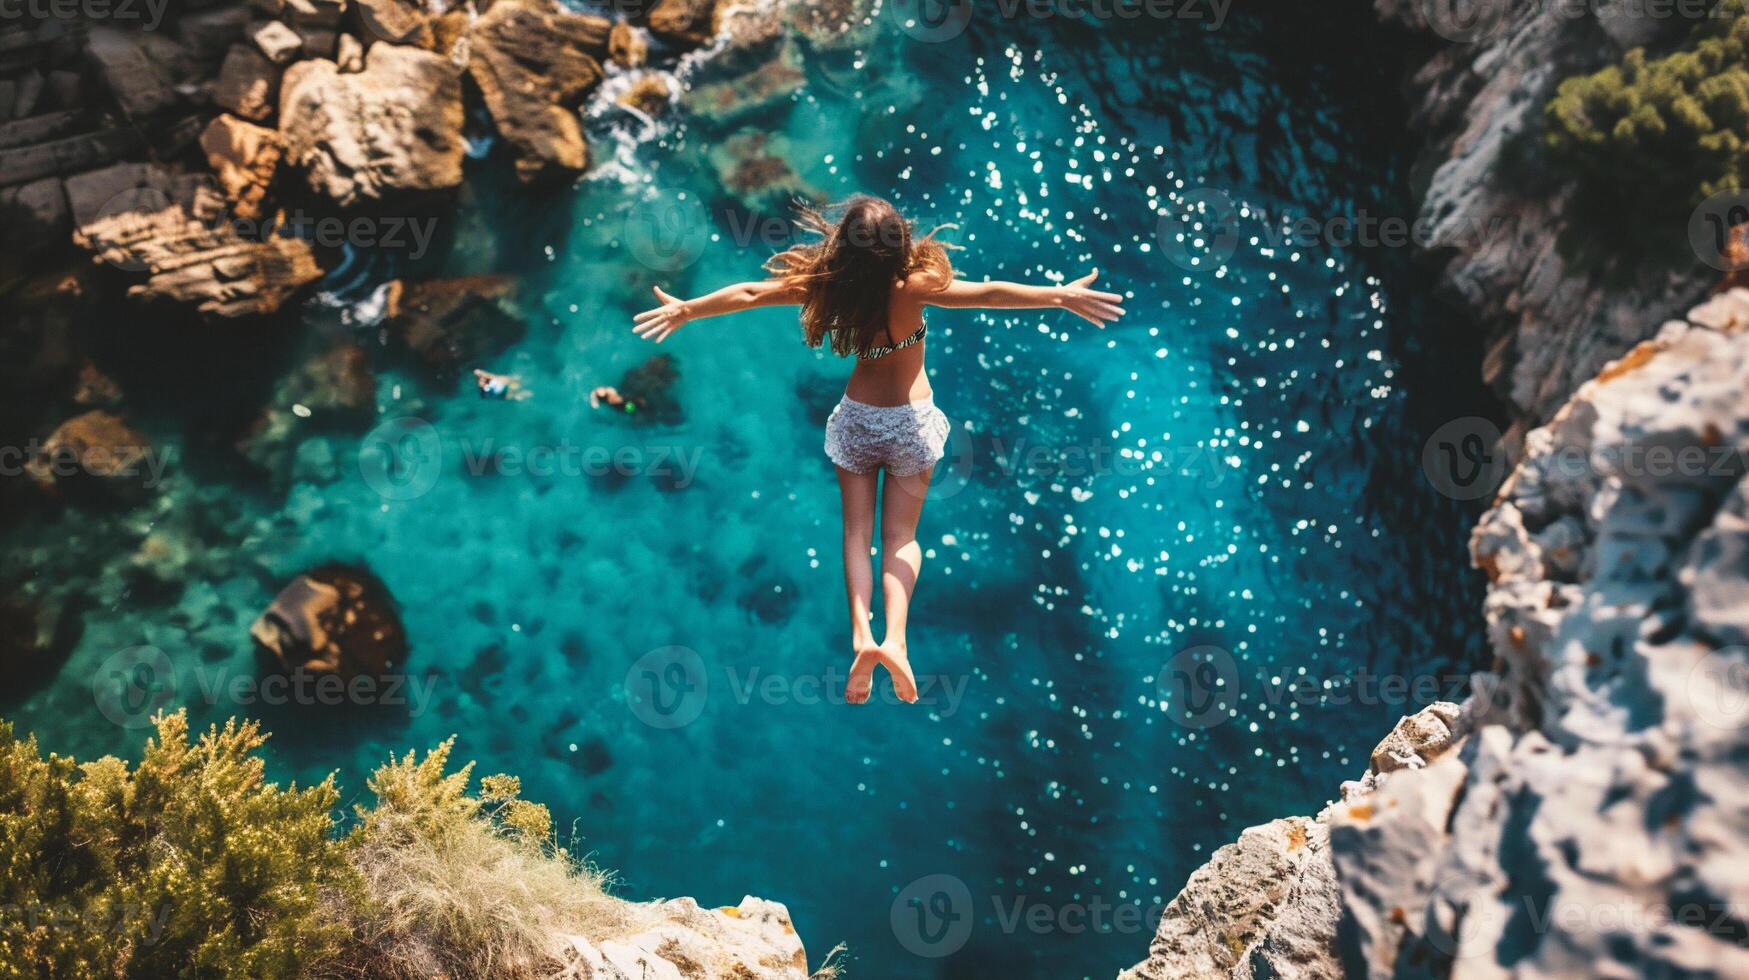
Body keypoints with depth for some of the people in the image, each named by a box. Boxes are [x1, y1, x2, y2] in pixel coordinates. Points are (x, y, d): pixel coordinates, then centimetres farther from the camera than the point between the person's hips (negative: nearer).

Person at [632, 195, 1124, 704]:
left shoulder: (828, 284, -16)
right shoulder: (913, 286, -24)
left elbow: (750, 292, -7)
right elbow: (988, 293, -32)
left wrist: (685, 309, 5)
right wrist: (1061, 295, -30)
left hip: (856, 418, 1)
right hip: (912, 420, -1)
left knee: (857, 533, 9)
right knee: (900, 537, 6)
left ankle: (861, 634, -11)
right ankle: (895, 638, -15)